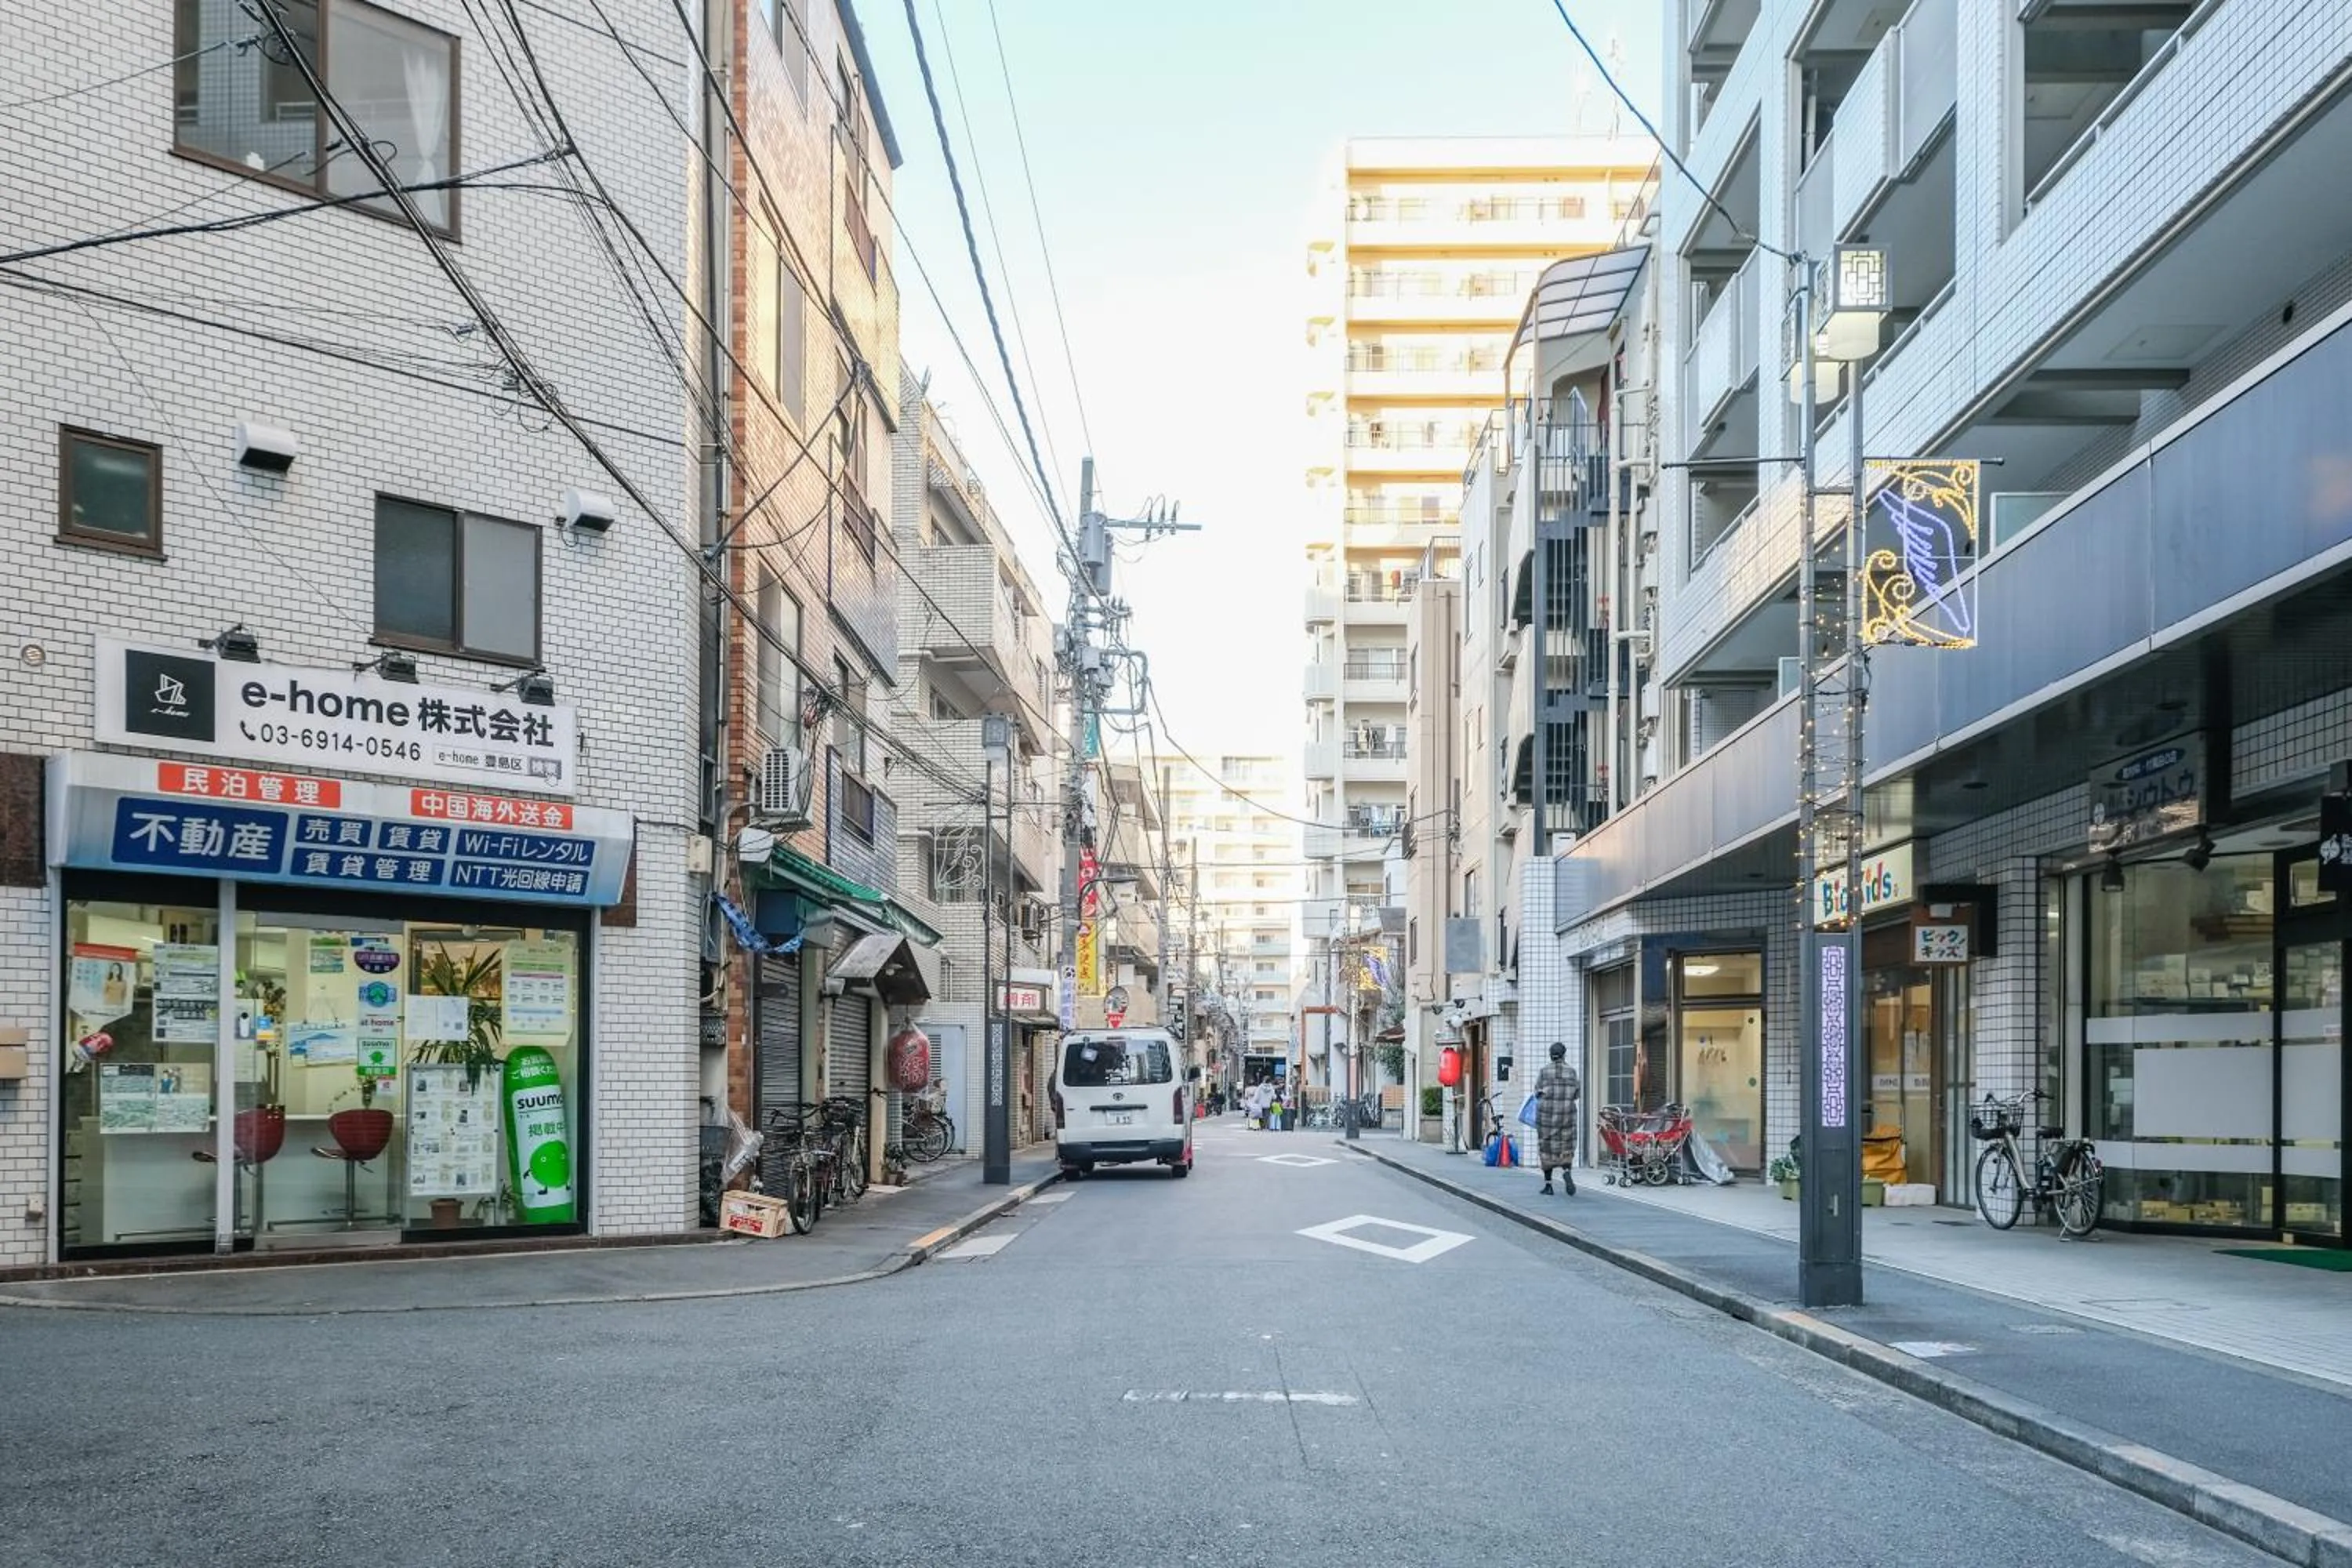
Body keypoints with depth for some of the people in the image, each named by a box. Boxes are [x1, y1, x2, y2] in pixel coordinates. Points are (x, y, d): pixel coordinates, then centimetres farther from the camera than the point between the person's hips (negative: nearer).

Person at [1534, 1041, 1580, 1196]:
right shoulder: (1571, 1072, -2)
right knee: (1566, 1147, 11)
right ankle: (1567, 1172, -18)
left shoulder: (1544, 1072, -5)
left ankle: (1548, 1184, 10)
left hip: (1546, 1113, -1)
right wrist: (1579, 1085, 22)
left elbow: (1538, 1093, 0)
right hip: (1567, 1113, 1)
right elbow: (1576, 1095, 2)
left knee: (1547, 1147, 9)